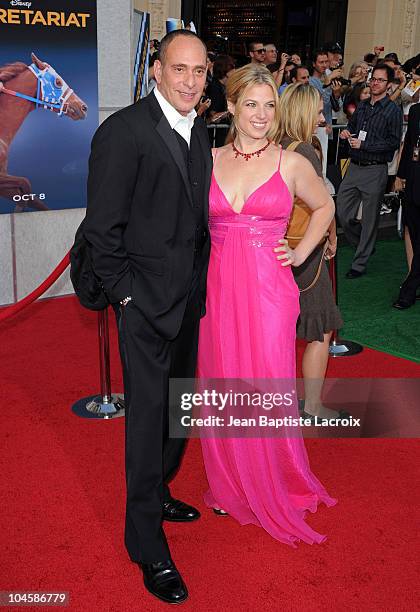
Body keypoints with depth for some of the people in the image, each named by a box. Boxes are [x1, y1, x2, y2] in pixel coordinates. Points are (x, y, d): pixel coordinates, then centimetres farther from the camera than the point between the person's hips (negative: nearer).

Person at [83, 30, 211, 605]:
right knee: (148, 413, 1)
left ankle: (157, 492, 42)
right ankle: (148, 546, 16)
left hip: (190, 297, 8)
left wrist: (202, 281, 10)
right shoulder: (123, 130, -14)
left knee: (177, 404, 19)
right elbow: (102, 226, -14)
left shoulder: (199, 132, 10)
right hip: (146, 300, -7)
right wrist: (124, 293, -14)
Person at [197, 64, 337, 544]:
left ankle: (274, 488, 25)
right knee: (222, 386, 9)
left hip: (268, 289, -2)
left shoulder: (291, 164, 1)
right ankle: (230, 485, 29)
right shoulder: (209, 160, 5)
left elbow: (324, 206, 17)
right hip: (218, 288, 2)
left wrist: (301, 253, 7)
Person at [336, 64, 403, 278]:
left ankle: (360, 264, 13)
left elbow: (393, 142, -12)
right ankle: (363, 245, 31)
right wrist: (346, 132, 5)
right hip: (354, 166, 6)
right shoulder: (362, 106, 13)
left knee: (369, 219, 2)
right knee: (343, 213, 6)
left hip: (375, 170, -6)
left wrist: (363, 144, -15)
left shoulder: (393, 111, -5)